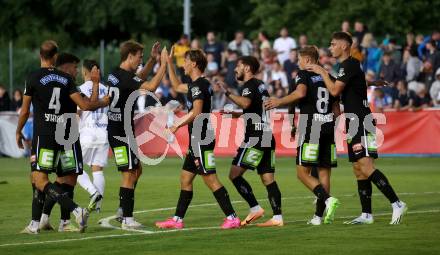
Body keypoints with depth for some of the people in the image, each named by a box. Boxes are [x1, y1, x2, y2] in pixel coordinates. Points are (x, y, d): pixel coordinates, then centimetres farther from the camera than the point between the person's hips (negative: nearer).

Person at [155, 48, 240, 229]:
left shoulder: (198, 85, -14)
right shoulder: (197, 84, 17)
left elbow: (197, 112, -23)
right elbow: (176, 86, 34)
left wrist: (177, 125, -14)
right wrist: (169, 63, 33)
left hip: (202, 140, -10)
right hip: (197, 140, 10)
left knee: (210, 179, -11)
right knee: (185, 179, 13)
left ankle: (232, 218, -11)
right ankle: (177, 219, 18)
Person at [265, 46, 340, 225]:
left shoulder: (304, 75, -2)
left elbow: (300, 93, -23)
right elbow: (337, 110, 18)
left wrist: (280, 101, -14)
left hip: (310, 129, -6)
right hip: (328, 127, 6)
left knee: (303, 172, -2)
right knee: (324, 172, 6)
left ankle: (327, 199, -22)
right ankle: (319, 215, 4)